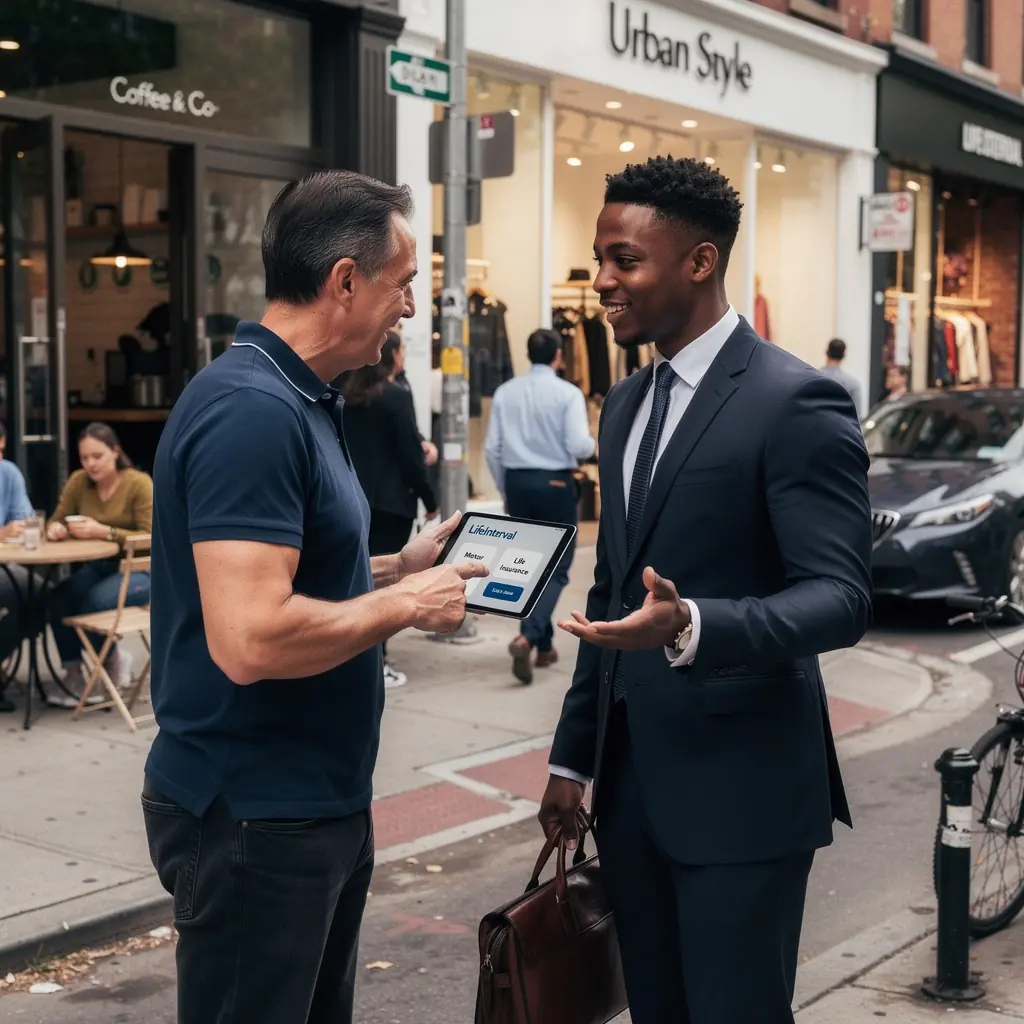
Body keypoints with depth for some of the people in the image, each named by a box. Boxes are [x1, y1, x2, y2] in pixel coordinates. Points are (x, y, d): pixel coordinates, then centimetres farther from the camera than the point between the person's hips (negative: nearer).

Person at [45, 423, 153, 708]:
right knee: (57, 599, -23)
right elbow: (57, 520, 10)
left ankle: (113, 659, 0)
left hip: (139, 570, -5)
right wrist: (55, 528, -16)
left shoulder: (139, 483, -14)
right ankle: (74, 678, -10)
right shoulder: (78, 482, 1)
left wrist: (104, 531, -28)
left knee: (94, 602, -32)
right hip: (98, 567, 5)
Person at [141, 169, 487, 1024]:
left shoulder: (297, 399, 9)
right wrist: (404, 604, -18)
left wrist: (399, 568, 6)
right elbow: (251, 637, -31)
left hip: (315, 797, 10)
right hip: (254, 814, -10)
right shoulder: (253, 410, -23)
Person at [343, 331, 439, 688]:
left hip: (353, 498, 6)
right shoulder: (396, 397, -12)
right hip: (390, 501, -6)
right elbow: (410, 455, -13)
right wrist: (429, 500, -3)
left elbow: (346, 446, 14)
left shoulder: (348, 396, 8)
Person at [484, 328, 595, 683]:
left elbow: (492, 449, 2)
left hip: (517, 481, 4)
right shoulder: (568, 393, -9)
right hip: (555, 483, -4)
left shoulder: (505, 392, 3)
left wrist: (505, 490, 14)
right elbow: (579, 447, -16)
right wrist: (591, 442, 8)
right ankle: (527, 637, -17)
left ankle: (544, 645, 23)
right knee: (556, 568, 4)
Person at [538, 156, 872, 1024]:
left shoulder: (797, 401, -14)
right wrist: (574, 755, 16)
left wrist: (691, 627, -37)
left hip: (740, 788, -7)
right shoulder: (626, 404, 12)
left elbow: (841, 596, -20)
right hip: (631, 781, 8)